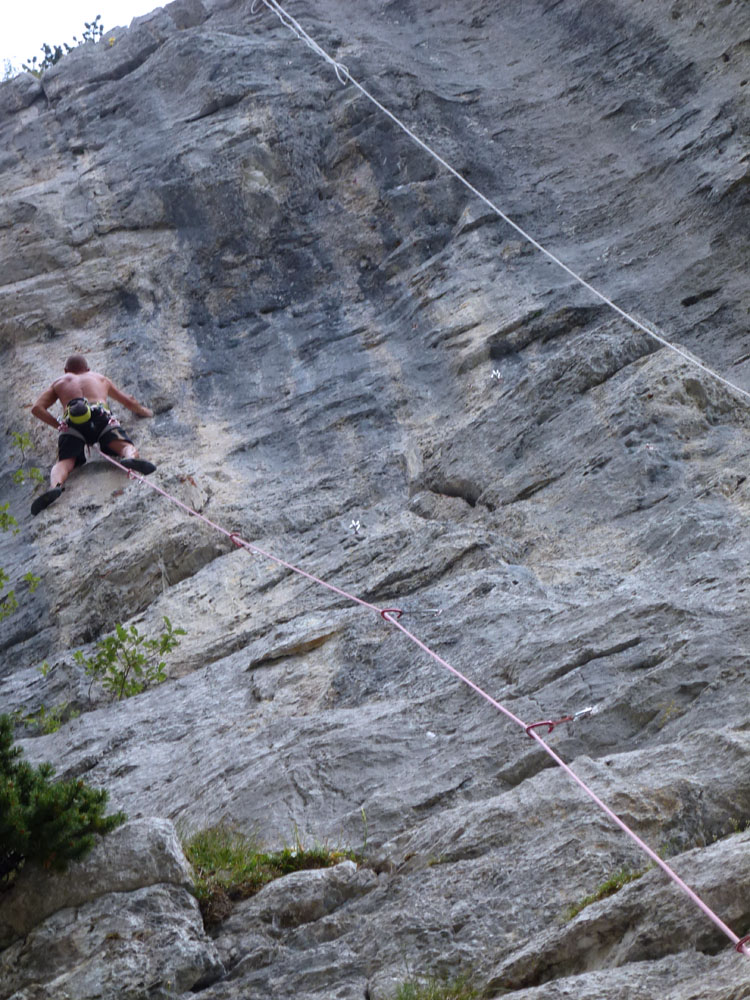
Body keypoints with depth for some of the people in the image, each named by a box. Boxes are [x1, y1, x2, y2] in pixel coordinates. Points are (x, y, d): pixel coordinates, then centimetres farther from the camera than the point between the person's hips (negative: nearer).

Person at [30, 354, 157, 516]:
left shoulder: (59, 382, 35)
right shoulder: (100, 378, 39)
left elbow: (37, 408, 23)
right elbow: (128, 401, 48)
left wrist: (57, 424, 31)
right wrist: (143, 411, 67)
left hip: (72, 423, 0)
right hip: (101, 417, 0)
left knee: (64, 461, -9)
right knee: (127, 447, -11)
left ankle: (55, 485, -44)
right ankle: (131, 458, -50)